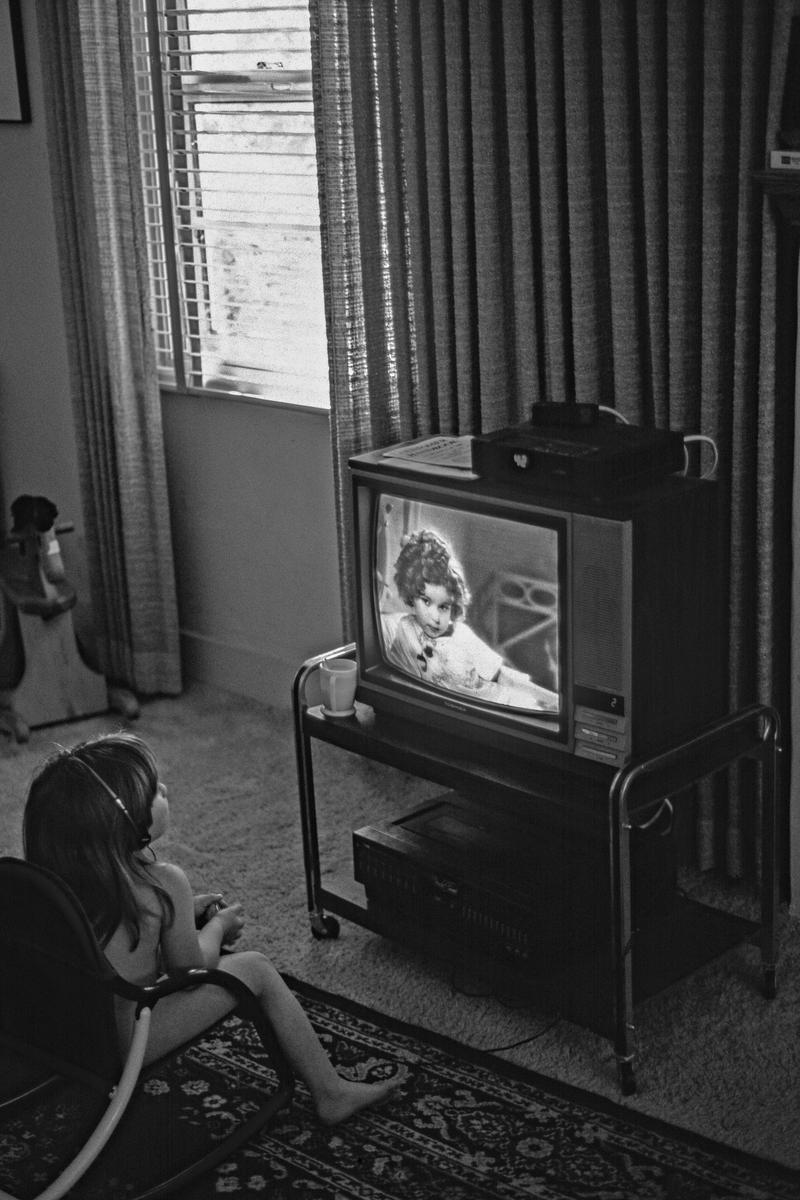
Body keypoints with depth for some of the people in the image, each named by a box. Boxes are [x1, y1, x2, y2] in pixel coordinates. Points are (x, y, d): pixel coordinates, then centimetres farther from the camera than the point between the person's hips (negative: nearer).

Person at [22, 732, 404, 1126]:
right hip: (126, 1041, -7)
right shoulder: (164, 883, -23)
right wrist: (219, 924, 11)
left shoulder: (51, 879, -4)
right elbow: (190, 968, -8)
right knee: (256, 968, 7)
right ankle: (330, 1094, 19)